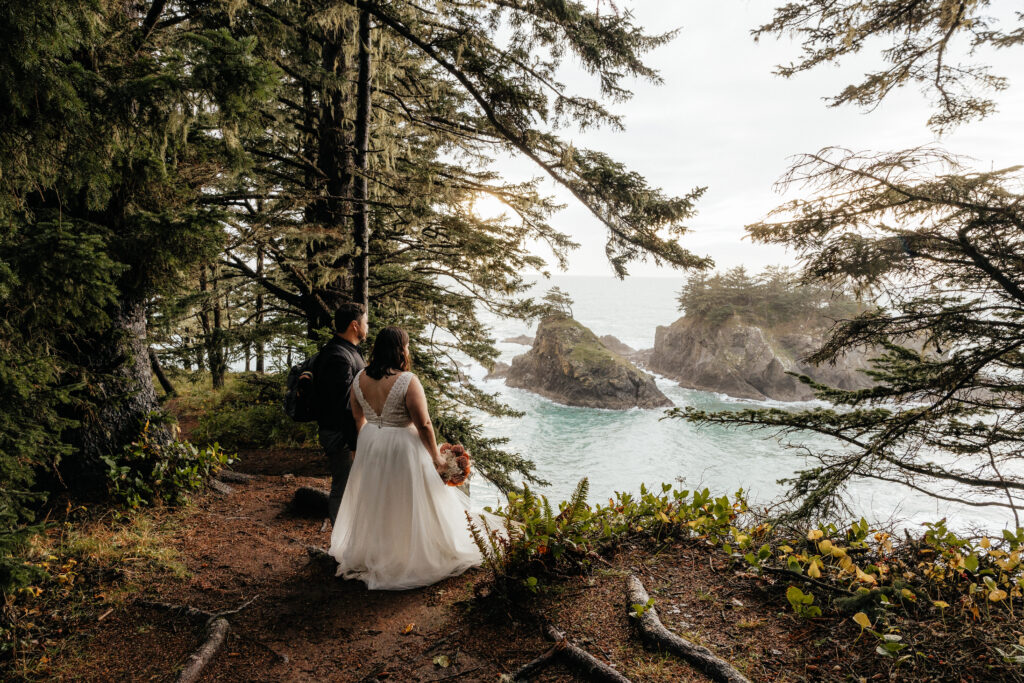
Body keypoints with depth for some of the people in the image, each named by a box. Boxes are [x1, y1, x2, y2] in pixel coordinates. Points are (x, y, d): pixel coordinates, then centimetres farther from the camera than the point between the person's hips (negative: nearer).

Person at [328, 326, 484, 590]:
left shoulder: (359, 379, -3)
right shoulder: (408, 381, -22)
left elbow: (358, 418, 9)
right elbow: (424, 425, -17)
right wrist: (436, 457, -4)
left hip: (370, 446, 6)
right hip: (402, 449, -6)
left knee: (374, 504, 22)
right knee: (406, 506, 10)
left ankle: (370, 555, 39)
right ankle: (411, 558, 26)